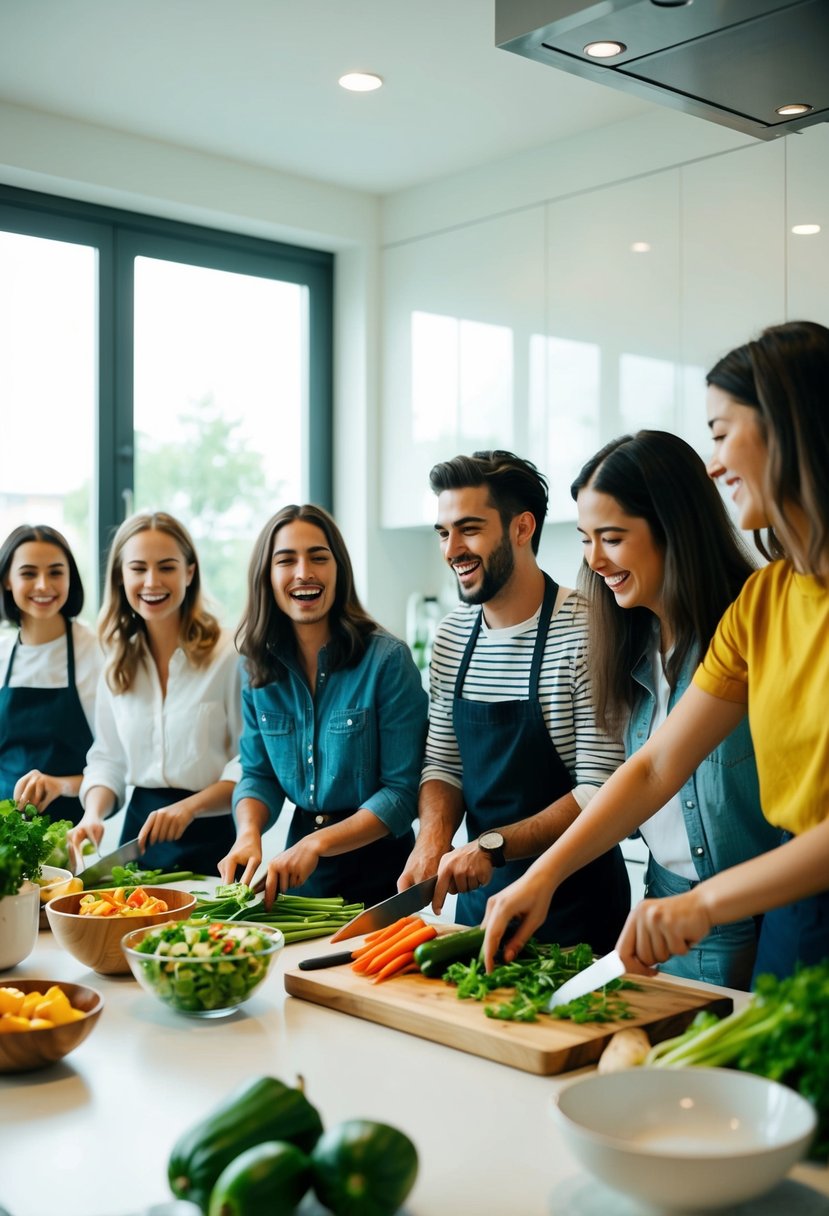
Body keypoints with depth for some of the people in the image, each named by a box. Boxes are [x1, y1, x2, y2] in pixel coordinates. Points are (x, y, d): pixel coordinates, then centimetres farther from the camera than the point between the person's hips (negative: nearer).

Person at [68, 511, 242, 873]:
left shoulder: (228, 656, -13)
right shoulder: (117, 663, 6)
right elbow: (108, 758, 8)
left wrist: (189, 807, -24)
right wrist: (93, 814, -9)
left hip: (213, 838, -5)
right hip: (140, 830, 5)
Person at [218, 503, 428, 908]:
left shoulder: (387, 659, -16)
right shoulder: (260, 666, 0)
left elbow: (404, 790, -16)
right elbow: (258, 775, 5)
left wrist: (315, 845, -25)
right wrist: (249, 835, -15)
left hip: (376, 869, -4)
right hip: (299, 873, 4)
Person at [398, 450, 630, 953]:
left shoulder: (585, 633, -19)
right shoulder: (452, 638, 3)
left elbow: (601, 791, -21)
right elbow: (443, 765, 9)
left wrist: (492, 845, -25)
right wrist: (433, 837, -9)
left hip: (575, 903, -6)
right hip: (479, 893, 6)